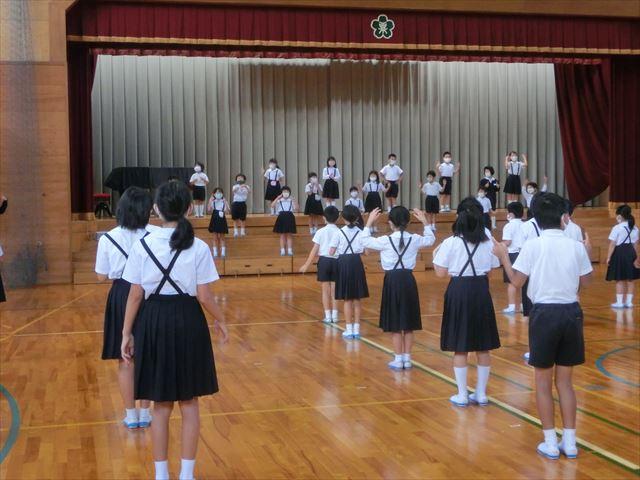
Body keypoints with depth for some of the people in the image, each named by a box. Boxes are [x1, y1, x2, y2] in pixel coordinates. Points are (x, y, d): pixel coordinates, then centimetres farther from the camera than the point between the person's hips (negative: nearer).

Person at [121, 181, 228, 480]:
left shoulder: (143, 245, -5)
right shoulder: (199, 247, -6)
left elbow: (135, 295, -4)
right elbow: (204, 296, -6)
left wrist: (126, 334, 4)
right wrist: (221, 321, 11)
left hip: (154, 323, 1)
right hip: (188, 322, -1)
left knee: (161, 404, 12)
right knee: (189, 402, 12)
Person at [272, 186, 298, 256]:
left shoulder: (291, 200, 6)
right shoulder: (279, 200, 4)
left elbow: (296, 209, -7)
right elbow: (272, 206, -11)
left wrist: (293, 200, -15)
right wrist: (278, 198, -15)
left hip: (289, 218, 0)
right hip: (282, 218, 0)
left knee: (289, 235, 4)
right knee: (282, 235, 4)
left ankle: (290, 250, 6)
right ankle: (282, 251, 7)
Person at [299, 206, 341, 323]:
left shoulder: (321, 232, -4)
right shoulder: (340, 232, -3)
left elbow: (314, 250, -4)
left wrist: (306, 265, 3)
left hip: (324, 261, -1)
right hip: (336, 261, 1)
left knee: (326, 290, 6)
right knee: (334, 290, 8)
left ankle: (328, 316, 6)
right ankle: (334, 316, 9)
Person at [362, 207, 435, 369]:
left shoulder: (385, 241, -11)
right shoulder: (414, 239, -2)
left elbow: (365, 241, 1)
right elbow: (431, 239, 17)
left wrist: (369, 222, 5)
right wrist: (425, 222, 19)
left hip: (393, 281, -3)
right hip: (408, 280, 3)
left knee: (394, 323, 4)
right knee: (408, 323, 11)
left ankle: (398, 359, 7)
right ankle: (407, 358, 16)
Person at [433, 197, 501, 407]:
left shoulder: (450, 243, -10)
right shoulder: (488, 242, 0)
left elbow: (440, 272, -8)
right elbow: (493, 268, 5)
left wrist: (435, 255, 9)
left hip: (459, 292, -3)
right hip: (481, 291, 3)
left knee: (460, 348, 4)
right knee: (483, 347, 11)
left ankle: (462, 395, 8)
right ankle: (481, 393, 18)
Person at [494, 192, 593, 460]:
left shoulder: (533, 246, -9)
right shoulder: (576, 246, -2)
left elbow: (517, 281, -5)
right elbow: (584, 282, 7)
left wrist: (503, 256, 8)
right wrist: (587, 254, 20)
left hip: (545, 313, -3)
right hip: (571, 313, 3)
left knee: (543, 381, 9)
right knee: (565, 380, 13)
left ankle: (550, 443, 10)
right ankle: (569, 442, 15)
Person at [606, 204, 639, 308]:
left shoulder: (617, 228, -11)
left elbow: (612, 245, -12)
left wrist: (608, 257, -8)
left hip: (620, 253, -6)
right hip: (631, 253, 6)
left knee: (619, 280, 1)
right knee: (630, 279, 12)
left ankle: (619, 302, 3)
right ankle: (629, 302, 16)